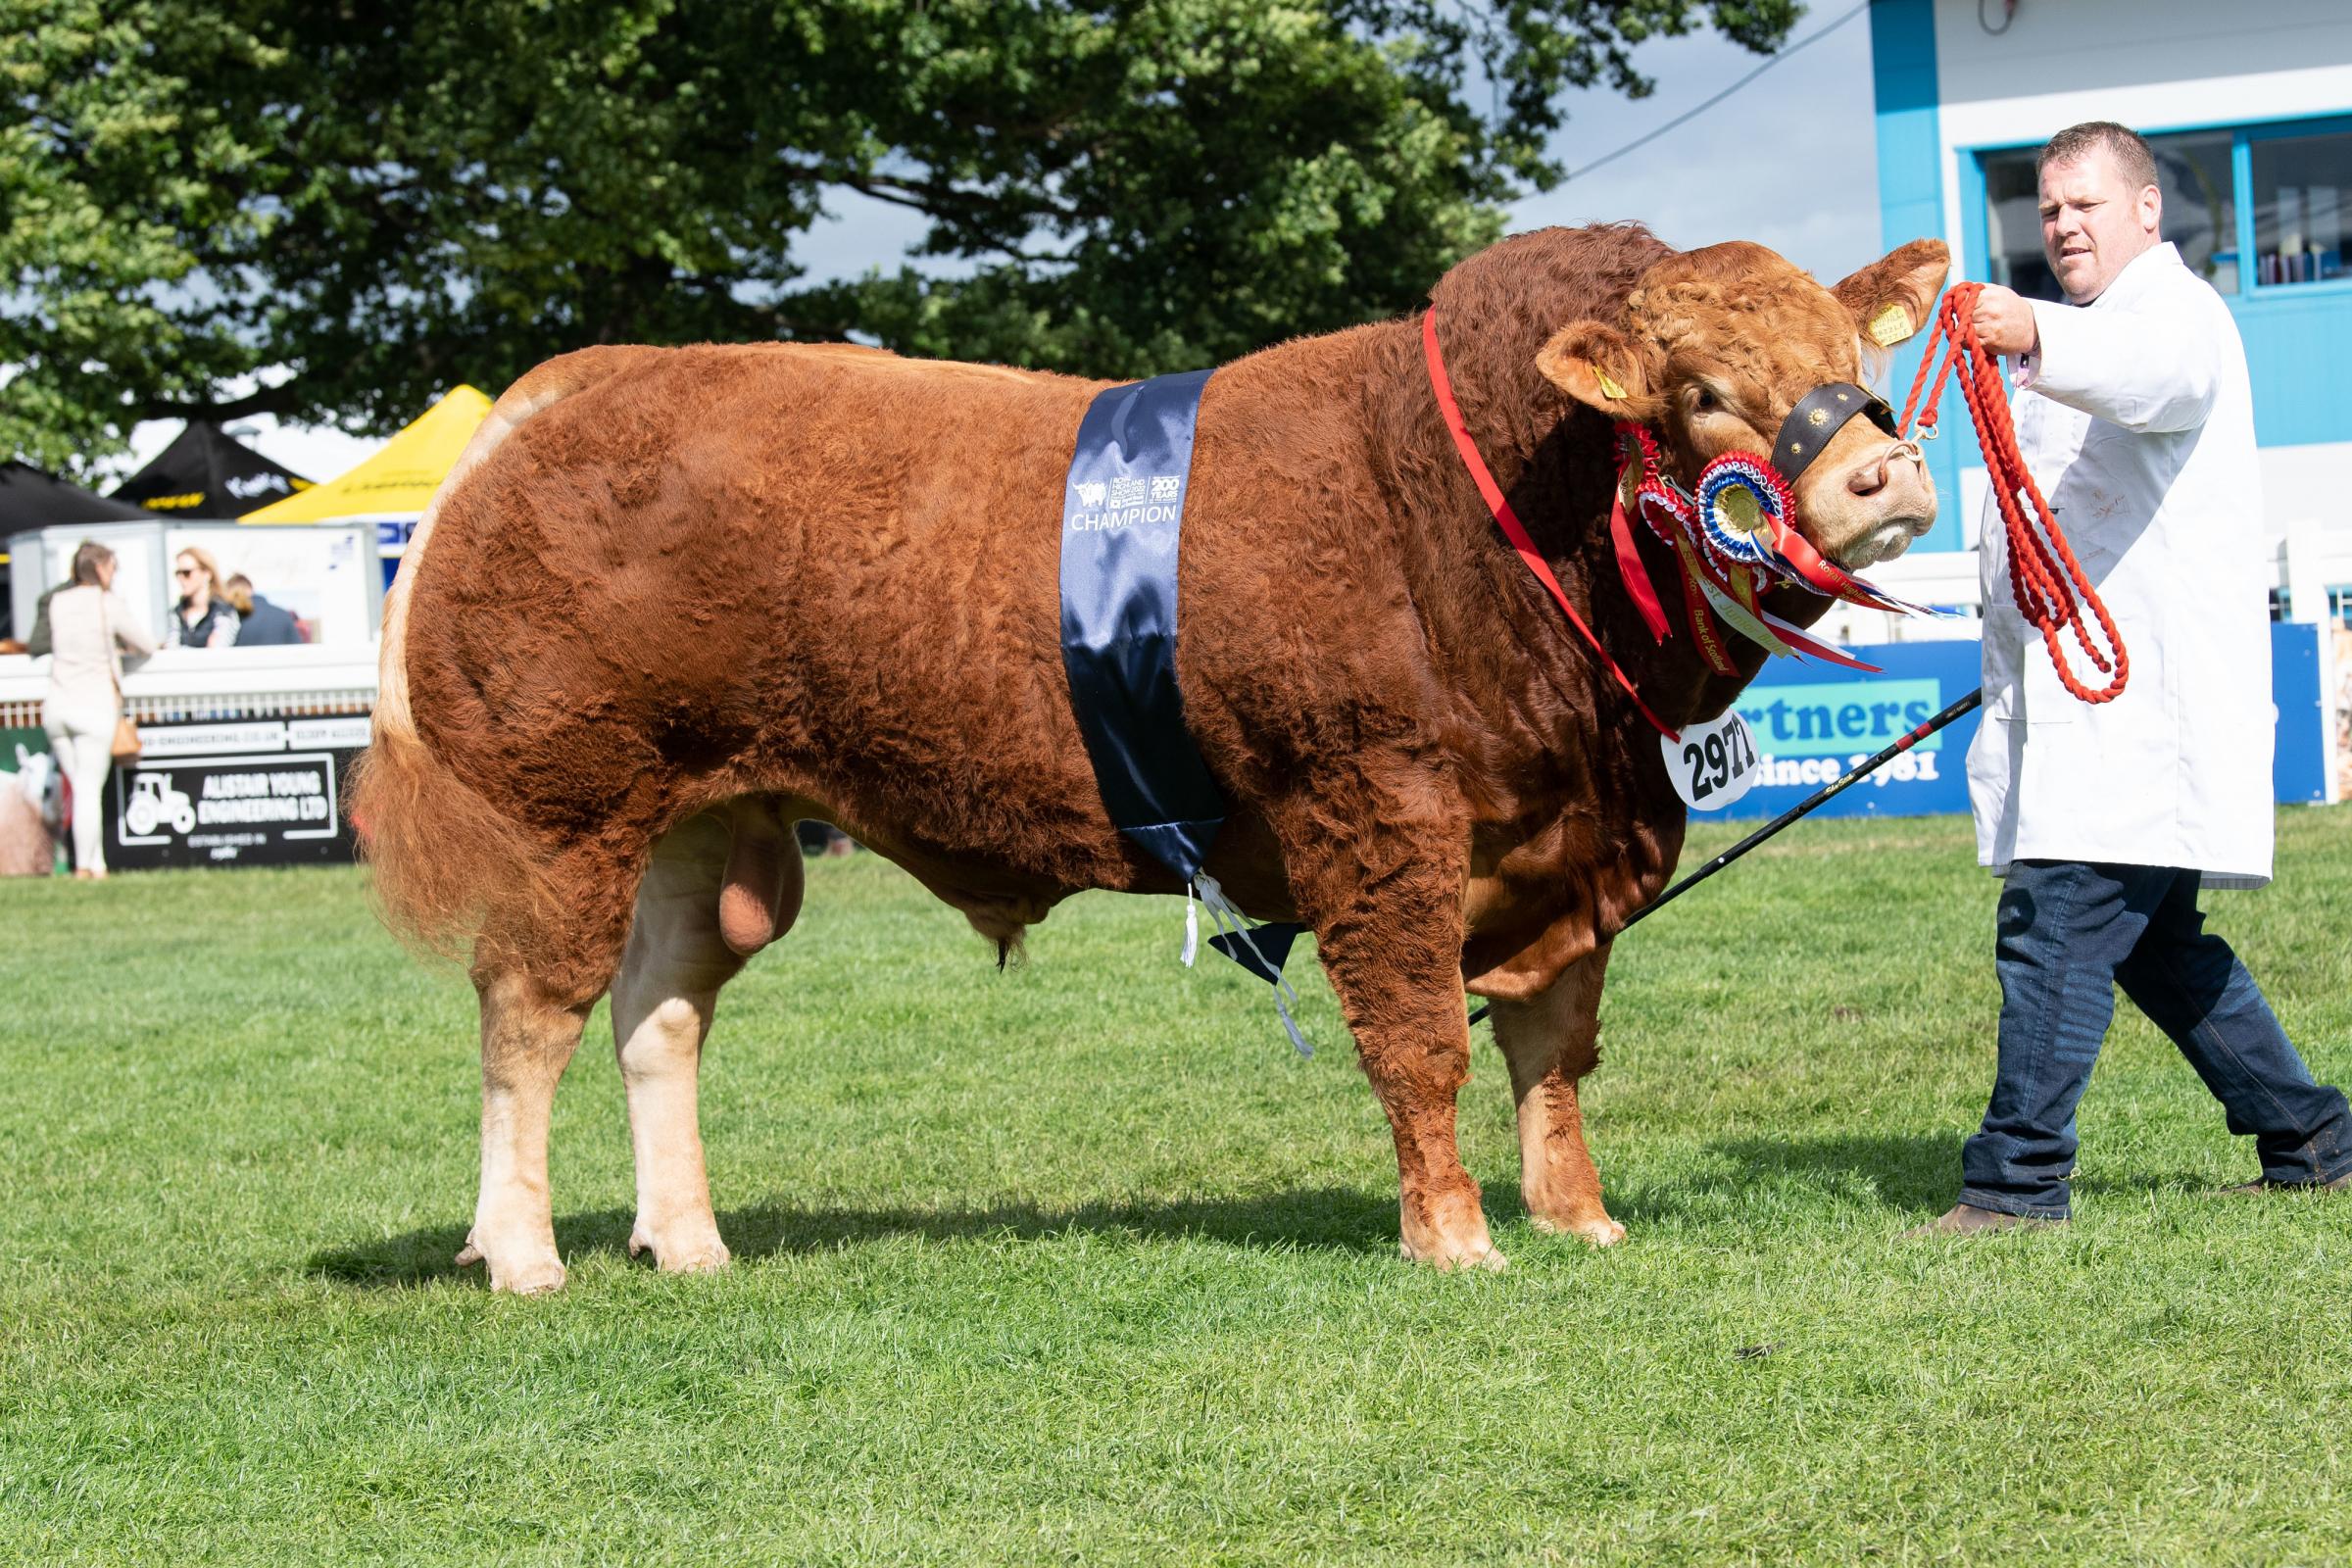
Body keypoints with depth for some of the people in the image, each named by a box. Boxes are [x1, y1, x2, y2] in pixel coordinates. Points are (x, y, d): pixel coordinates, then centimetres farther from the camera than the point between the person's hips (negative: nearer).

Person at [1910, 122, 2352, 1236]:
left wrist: (2037, 336, -52)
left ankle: (2018, 1180, -16)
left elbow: (2155, 372, -33)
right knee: (2151, 940, 13)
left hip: (2146, 692, -11)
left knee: (2056, 923, -16)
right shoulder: (2092, 331, 27)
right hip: (2087, 692, 11)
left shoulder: (2177, 308, -6)